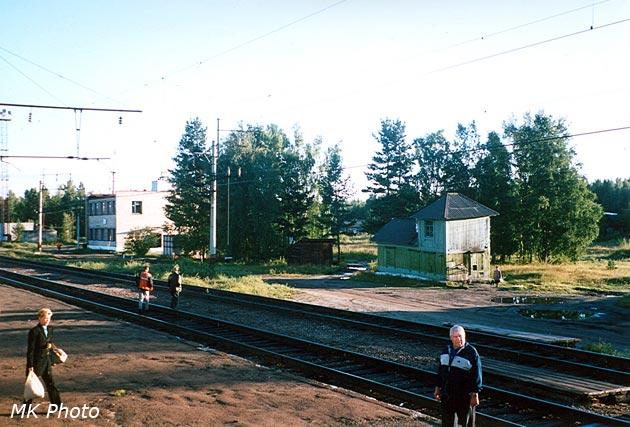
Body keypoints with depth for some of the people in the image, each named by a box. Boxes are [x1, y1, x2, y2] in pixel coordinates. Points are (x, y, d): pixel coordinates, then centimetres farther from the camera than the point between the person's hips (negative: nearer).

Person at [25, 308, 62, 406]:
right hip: (37, 362, -6)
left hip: (47, 361, 6)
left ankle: (56, 405, 13)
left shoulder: (50, 329, 7)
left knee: (50, 383, 9)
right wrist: (30, 365, -16)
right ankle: (27, 406, 17)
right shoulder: (34, 331, -14)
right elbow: (30, 349, -15)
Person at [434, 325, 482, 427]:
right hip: (447, 395, 5)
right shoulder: (446, 351, 8)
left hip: (464, 396, -5)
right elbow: (440, 370, 17)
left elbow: (477, 374, -11)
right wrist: (438, 388, 16)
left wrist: (475, 394, -14)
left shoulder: (471, 352, -11)